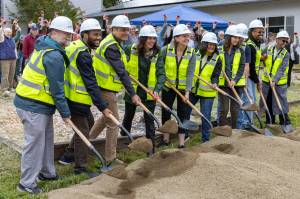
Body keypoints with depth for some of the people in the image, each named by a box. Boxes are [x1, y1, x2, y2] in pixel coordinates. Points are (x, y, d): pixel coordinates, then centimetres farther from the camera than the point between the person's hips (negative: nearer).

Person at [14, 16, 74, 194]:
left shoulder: (44, 47, 13)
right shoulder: (54, 56, -19)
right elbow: (57, 89, -18)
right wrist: (65, 113, -12)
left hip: (39, 104, 10)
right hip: (34, 106, -10)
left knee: (47, 139, 20)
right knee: (35, 143, -2)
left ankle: (47, 172, 34)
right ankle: (27, 183, 8)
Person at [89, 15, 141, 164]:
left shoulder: (113, 43, 11)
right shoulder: (111, 47, -22)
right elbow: (121, 72, -26)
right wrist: (132, 93, -27)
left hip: (107, 87, 10)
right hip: (106, 90, -10)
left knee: (107, 117, 26)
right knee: (113, 123, -1)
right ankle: (110, 159, 10)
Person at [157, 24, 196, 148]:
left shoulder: (191, 54, -11)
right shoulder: (166, 50, -13)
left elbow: (190, 73, -17)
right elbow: (159, 67, -5)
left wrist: (187, 91, -25)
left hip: (183, 88, 0)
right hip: (168, 87, 1)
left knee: (183, 114, 4)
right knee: (165, 112, 9)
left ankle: (181, 143, 12)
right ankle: (166, 139, 27)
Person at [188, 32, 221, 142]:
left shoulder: (217, 59, -4)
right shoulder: (195, 54, -1)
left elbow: (216, 75, -7)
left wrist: (214, 83, -27)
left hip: (207, 92, -2)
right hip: (193, 89, 3)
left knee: (206, 116, 2)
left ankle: (205, 139, 17)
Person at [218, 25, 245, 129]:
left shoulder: (240, 51, 1)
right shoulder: (220, 50, -1)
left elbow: (242, 67, -4)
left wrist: (235, 80, -15)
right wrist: (216, 80, -8)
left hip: (236, 84, 1)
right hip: (223, 83, -1)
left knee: (235, 109, 8)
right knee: (224, 109, 2)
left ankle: (234, 130, 19)